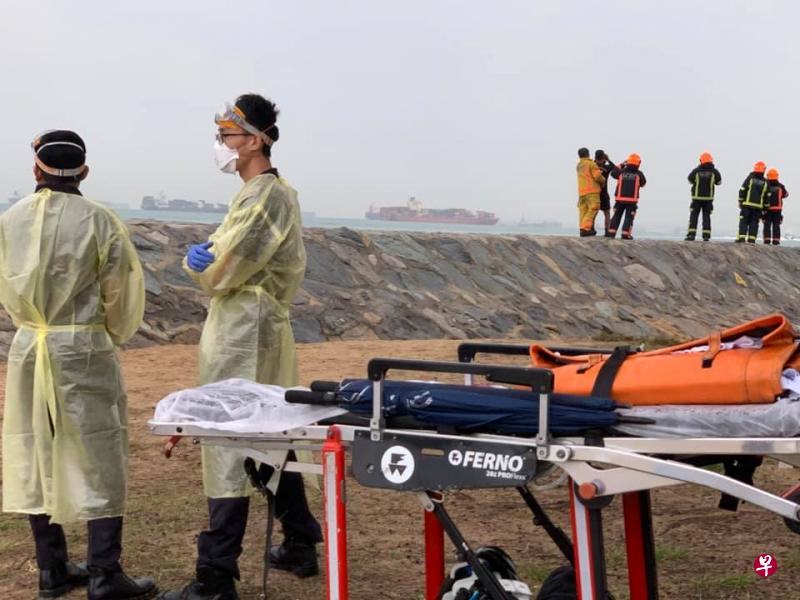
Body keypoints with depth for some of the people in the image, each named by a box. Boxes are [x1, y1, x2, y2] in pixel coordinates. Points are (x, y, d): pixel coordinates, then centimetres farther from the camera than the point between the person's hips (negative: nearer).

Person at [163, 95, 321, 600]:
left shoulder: (264, 198, -17)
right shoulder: (279, 193, 16)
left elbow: (221, 277, -17)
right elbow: (233, 252, 17)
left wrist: (199, 263, 2)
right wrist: (206, 253, -3)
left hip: (243, 335, -10)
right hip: (267, 331, 10)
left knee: (229, 449, -8)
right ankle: (301, 546, 27)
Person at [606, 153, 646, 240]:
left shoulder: (621, 172, -1)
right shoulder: (639, 174, -5)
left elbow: (613, 172, 20)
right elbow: (643, 183, 12)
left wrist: (621, 165, 27)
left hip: (620, 199, 2)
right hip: (632, 200, -2)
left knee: (616, 216, 13)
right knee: (629, 217, 5)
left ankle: (611, 232, 8)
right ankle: (625, 234, -5)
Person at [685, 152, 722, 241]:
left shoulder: (696, 171, -7)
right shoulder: (714, 171, -4)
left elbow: (690, 180, 9)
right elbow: (719, 182, 8)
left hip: (697, 197, -1)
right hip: (708, 198, 1)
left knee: (694, 216, 3)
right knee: (706, 216, 7)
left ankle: (691, 234, -5)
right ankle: (706, 235, 1)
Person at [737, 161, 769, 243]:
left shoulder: (749, 178, -1)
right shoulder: (765, 182, 6)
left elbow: (742, 190, -3)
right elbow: (767, 196, 6)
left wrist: (740, 202, 5)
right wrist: (765, 207, 12)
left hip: (747, 204, -2)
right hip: (758, 206, 2)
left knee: (744, 222, 1)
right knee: (754, 223, 5)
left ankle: (741, 238, -7)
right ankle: (751, 239, -2)